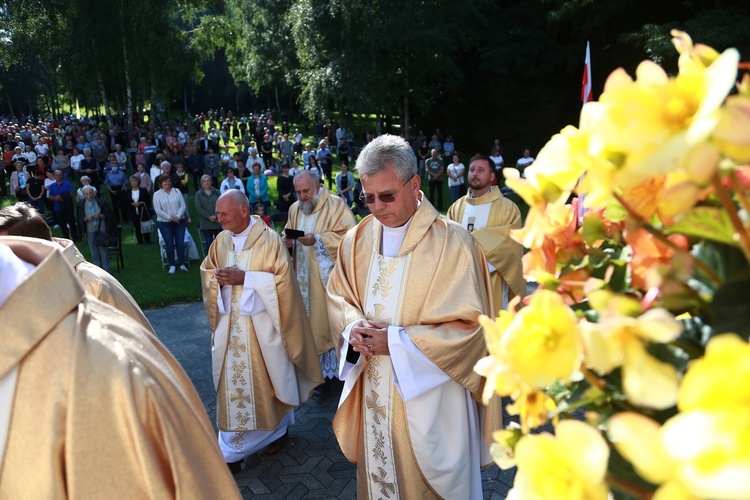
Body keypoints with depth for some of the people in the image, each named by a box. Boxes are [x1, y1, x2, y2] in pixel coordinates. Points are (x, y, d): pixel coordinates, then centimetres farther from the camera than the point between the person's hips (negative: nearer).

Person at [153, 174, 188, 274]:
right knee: (169, 245, 1)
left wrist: (178, 216, -15)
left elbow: (183, 205, 0)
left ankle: (182, 264, 8)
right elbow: (158, 210, -8)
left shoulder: (177, 191, 6)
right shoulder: (157, 194, 0)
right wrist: (170, 217, -16)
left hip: (179, 221, 1)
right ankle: (172, 265, 11)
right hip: (165, 223, -1)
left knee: (180, 244, 1)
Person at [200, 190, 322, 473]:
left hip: (261, 324, -4)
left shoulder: (268, 239, -13)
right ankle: (232, 451, 21)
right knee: (232, 382, 8)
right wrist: (218, 279, -11)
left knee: (270, 378, 10)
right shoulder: (221, 240, 5)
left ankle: (280, 428, 36)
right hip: (230, 324, 5)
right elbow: (207, 272, 13)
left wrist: (244, 278, -23)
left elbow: (283, 279, -16)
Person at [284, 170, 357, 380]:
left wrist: (317, 240, -24)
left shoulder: (336, 205, -9)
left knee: (328, 320, 1)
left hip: (326, 276, -6)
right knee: (306, 319, 11)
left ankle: (331, 369, 15)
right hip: (302, 276, 6)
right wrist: (289, 241, -5)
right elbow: (289, 233, 20)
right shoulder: (294, 208, 12)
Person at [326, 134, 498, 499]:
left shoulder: (453, 243, -17)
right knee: (377, 470, 22)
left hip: (428, 395, -4)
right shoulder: (356, 240, -1)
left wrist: (397, 341, -22)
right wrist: (353, 328, -13)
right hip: (371, 390, 5)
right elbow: (338, 296, 9)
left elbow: (468, 325, -16)